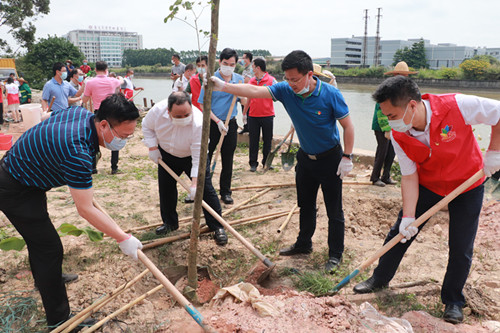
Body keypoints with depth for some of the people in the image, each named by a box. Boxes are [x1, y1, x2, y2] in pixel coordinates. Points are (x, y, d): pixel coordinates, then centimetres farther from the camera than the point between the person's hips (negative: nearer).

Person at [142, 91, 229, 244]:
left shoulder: (198, 122, -39)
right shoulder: (158, 110, -29)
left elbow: (198, 156, -36)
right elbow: (147, 126, -5)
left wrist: (195, 182, -40)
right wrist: (152, 147, -12)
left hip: (191, 156, -4)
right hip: (166, 155, 4)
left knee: (205, 190, -9)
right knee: (165, 188, 10)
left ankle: (217, 227, 0)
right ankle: (170, 223, 29)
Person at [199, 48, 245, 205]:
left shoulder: (239, 79, 4)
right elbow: (204, 105, -8)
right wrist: (218, 121, -15)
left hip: (230, 124, 3)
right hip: (212, 123, -3)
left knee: (228, 159, 10)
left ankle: (225, 192, 23)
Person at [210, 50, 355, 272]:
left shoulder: (330, 94, -22)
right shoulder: (286, 90, -11)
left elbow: (347, 126, -14)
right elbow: (254, 91, -17)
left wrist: (347, 157, -16)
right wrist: (224, 87, -27)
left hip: (330, 158, -5)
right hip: (306, 157, 5)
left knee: (334, 210, 3)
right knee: (305, 204, 18)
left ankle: (335, 254, 19)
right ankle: (304, 244, 36)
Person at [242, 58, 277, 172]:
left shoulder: (271, 80, -5)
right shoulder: (251, 81, 9)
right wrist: (244, 112, 22)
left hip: (267, 115, -3)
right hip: (253, 115, 3)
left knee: (267, 140, 7)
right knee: (253, 140, 5)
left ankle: (266, 162, 20)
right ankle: (253, 163, 13)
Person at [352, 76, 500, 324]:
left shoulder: (456, 106, -32)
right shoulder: (398, 135, -21)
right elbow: (409, 176, -15)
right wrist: (408, 216, -20)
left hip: (468, 185, -2)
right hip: (427, 184, 2)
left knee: (461, 248, 1)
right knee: (399, 233, 5)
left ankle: (453, 300, 23)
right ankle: (380, 279, 27)